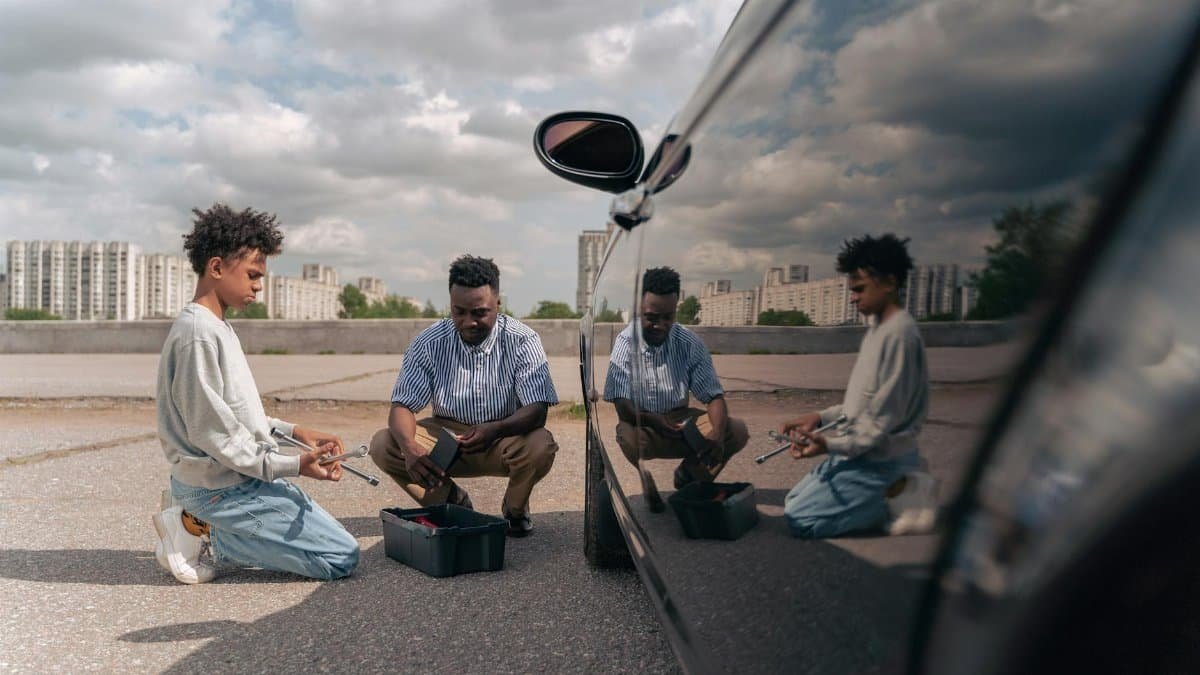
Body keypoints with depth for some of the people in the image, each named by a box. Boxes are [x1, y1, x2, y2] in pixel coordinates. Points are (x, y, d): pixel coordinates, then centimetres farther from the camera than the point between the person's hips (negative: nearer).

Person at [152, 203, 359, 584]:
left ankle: (198, 522, 11)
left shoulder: (218, 328, 10)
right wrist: (291, 466, -21)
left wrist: (295, 432, 9)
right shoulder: (198, 333, -20)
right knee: (341, 558, -8)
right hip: (222, 487, -10)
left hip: (242, 477, 10)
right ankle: (203, 534, -4)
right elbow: (212, 432, -22)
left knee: (330, 534, 23)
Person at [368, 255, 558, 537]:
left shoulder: (523, 341, -15)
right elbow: (402, 405, -13)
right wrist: (410, 449, -36)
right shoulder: (428, 343, -10)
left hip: (504, 440, -2)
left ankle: (515, 509, 1)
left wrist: (495, 430, -43)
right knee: (382, 444, -20)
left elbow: (537, 410, -21)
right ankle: (451, 501, 2)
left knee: (541, 445, -34)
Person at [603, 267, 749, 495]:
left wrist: (717, 436, -28)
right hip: (641, 423, -3)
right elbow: (622, 405, -20)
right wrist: (656, 422, -41)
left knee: (737, 431, -19)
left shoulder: (689, 343, -6)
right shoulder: (626, 343, -15)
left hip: (681, 419, 4)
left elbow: (714, 396, -7)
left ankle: (689, 477, 7)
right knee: (630, 438, -38)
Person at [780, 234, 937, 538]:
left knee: (800, 519, -12)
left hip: (880, 459, -10)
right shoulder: (877, 328, 10)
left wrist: (831, 445, -27)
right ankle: (897, 489, 9)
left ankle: (899, 497, -5)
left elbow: (883, 419, -22)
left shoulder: (899, 334, -20)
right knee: (794, 501, 14)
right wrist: (820, 418, 6)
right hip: (863, 452, 10)